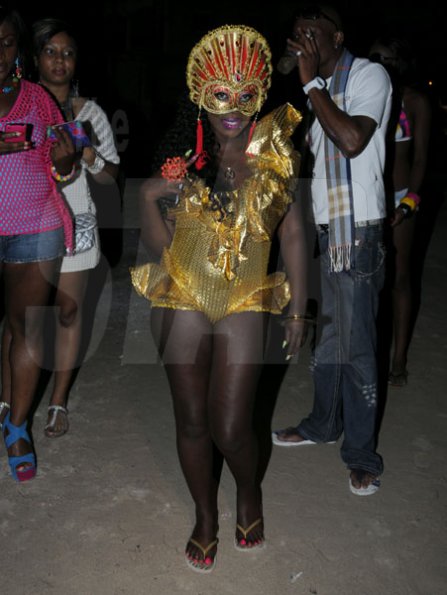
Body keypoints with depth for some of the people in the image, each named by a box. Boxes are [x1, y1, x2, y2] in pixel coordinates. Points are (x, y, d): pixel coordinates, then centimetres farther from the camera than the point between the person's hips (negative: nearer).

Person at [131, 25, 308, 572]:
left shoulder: (272, 155, -1)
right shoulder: (184, 158, 0)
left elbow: (291, 231, 5)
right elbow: (159, 244, 5)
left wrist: (298, 306, 5)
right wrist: (147, 198, -13)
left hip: (245, 305, -1)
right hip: (184, 301, 1)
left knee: (230, 428, -4)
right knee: (191, 422, 9)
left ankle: (249, 490, 31)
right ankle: (205, 516, 35)